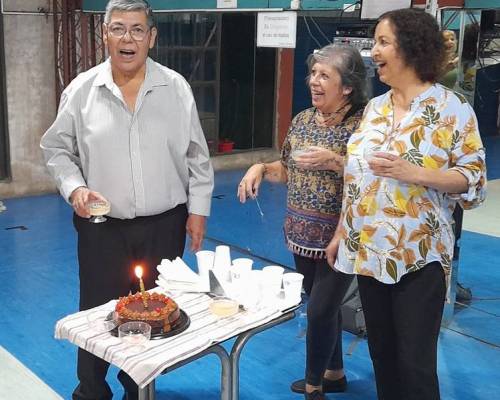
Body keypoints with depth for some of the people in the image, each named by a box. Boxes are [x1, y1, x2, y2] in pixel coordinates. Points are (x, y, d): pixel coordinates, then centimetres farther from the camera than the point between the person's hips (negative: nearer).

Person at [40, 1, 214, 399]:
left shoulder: (176, 88, -2)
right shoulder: (82, 90, -3)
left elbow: (197, 156, 4)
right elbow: (57, 149, 6)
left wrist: (198, 208, 2)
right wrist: (74, 188, -10)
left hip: (164, 225, 1)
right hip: (102, 226, 0)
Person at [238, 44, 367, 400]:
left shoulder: (363, 123, -14)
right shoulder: (302, 120, 5)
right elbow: (289, 171, 15)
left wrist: (334, 161, -27)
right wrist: (261, 168, -3)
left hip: (339, 238, -6)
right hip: (303, 234, 6)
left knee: (320, 309, -1)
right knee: (325, 305, 19)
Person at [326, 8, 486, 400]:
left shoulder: (452, 107, -9)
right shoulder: (375, 107, 9)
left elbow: (475, 179, -10)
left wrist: (414, 173, -23)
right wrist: (340, 233, 14)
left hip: (419, 257, -6)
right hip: (368, 251, 6)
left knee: (415, 364, 2)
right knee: (381, 352, 16)